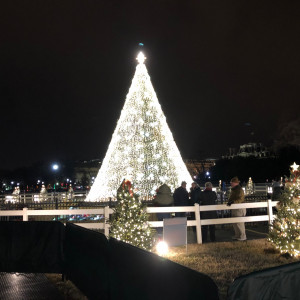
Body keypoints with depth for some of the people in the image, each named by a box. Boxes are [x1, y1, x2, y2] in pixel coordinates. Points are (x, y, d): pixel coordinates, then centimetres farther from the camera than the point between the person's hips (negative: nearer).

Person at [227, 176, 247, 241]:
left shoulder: (239, 189, -16)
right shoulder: (233, 190, 15)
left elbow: (241, 199, -25)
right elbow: (231, 198, 24)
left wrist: (233, 202, -33)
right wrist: (229, 202, 5)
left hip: (239, 208, -10)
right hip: (234, 209, 10)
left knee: (240, 223, -5)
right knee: (234, 223, 15)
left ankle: (242, 237, 3)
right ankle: (237, 235, 25)